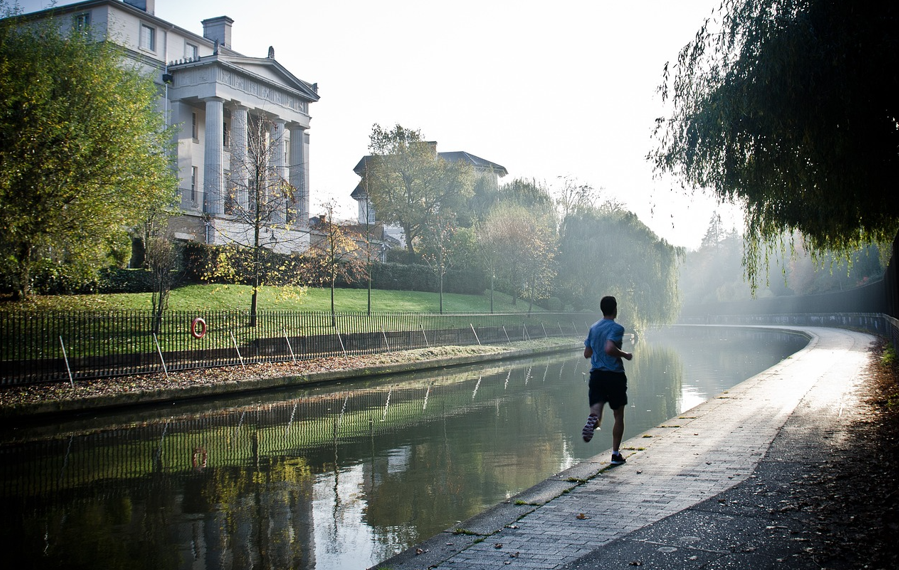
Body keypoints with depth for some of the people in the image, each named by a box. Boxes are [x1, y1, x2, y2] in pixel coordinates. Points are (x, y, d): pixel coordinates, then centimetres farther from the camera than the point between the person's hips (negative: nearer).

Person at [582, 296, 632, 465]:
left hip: (596, 375, 4)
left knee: (596, 411, -2)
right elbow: (609, 348, -25)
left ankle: (593, 420, -39)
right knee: (619, 415, 11)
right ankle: (616, 454, 13)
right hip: (614, 374, -4)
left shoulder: (593, 328, 10)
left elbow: (587, 353, 13)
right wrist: (625, 355, -10)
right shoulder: (616, 328, -10)